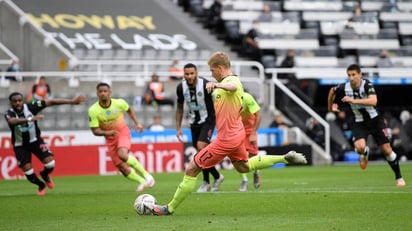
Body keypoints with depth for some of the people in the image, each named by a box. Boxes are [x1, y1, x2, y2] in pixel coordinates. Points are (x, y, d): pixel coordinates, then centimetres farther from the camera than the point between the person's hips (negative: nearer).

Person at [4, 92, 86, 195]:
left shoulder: (30, 107, -18)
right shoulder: (9, 113, -23)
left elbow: (51, 102, -18)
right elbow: (12, 121, -48)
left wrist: (71, 101, -23)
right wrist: (30, 119, -64)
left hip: (35, 140, 1)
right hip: (20, 145, -1)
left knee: (50, 163, -14)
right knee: (27, 171, -10)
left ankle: (45, 175, 23)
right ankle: (41, 185, 23)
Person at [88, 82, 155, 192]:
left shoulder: (119, 103, -16)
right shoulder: (93, 110, -19)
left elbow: (129, 110, 8)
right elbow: (95, 131, -16)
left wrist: (137, 123, -3)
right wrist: (107, 132, -33)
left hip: (123, 132, -2)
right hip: (110, 138, 2)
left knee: (122, 154, -33)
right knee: (122, 168, -4)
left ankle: (146, 174, -17)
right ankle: (141, 181, 22)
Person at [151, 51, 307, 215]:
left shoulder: (231, 80, -21)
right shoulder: (230, 81, 11)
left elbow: (233, 87, -49)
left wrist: (217, 85, -68)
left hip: (226, 138, -11)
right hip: (237, 134, 11)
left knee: (191, 169, -6)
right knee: (243, 166, 33)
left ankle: (170, 208, 0)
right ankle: (285, 158, 29)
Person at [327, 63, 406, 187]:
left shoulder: (367, 84, -22)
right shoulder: (344, 88, -14)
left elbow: (373, 101, -38)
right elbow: (332, 90, 6)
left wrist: (353, 100, -42)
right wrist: (331, 106, 2)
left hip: (375, 120, -1)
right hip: (359, 123, 1)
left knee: (387, 150, -2)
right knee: (360, 147, -26)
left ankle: (399, 178, 17)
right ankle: (365, 154, 14)